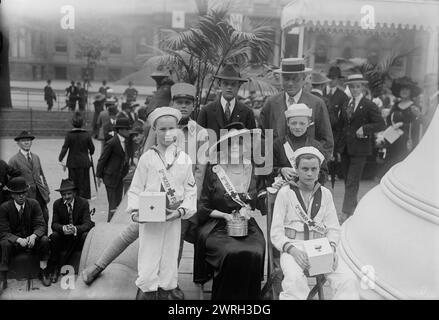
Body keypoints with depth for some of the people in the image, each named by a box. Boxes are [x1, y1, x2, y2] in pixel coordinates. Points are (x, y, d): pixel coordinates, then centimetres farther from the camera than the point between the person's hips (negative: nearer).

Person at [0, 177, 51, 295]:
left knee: (44, 240, -28)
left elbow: (41, 225, -10)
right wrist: (19, 240, -33)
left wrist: (33, 236, -33)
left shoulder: (34, 204, -6)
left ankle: (43, 272, -13)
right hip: (14, 241, -1)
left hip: (32, 239, 1)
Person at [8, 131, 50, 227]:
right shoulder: (14, 160, -3)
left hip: (40, 193, 5)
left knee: (45, 217, 3)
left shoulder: (36, 157, 15)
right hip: (26, 194, -5)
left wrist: (46, 192, 11)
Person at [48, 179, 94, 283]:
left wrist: (75, 229, -40)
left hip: (78, 236, -2)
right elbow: (54, 224, -8)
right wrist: (63, 228, -33)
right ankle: (54, 269, -15)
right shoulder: (57, 204, -3)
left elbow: (87, 223, -17)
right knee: (54, 235, -28)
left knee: (86, 235, -32)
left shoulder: (83, 203, -10)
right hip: (63, 238, 2)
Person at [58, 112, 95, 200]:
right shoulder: (87, 135, -5)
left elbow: (65, 148, -12)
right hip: (84, 163, 0)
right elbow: (92, 148, 2)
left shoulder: (69, 135, -7)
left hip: (72, 163, 0)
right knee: (84, 183, 8)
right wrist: (90, 153, 23)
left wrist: (60, 159, -7)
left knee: (73, 183, 11)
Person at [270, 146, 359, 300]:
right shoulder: (285, 193, 4)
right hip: (293, 248, -3)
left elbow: (333, 228, 12)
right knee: (295, 280, -36)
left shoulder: (325, 194, 16)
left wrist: (331, 247, -10)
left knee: (349, 280, -23)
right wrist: (292, 249, -19)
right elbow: (276, 233, -1)